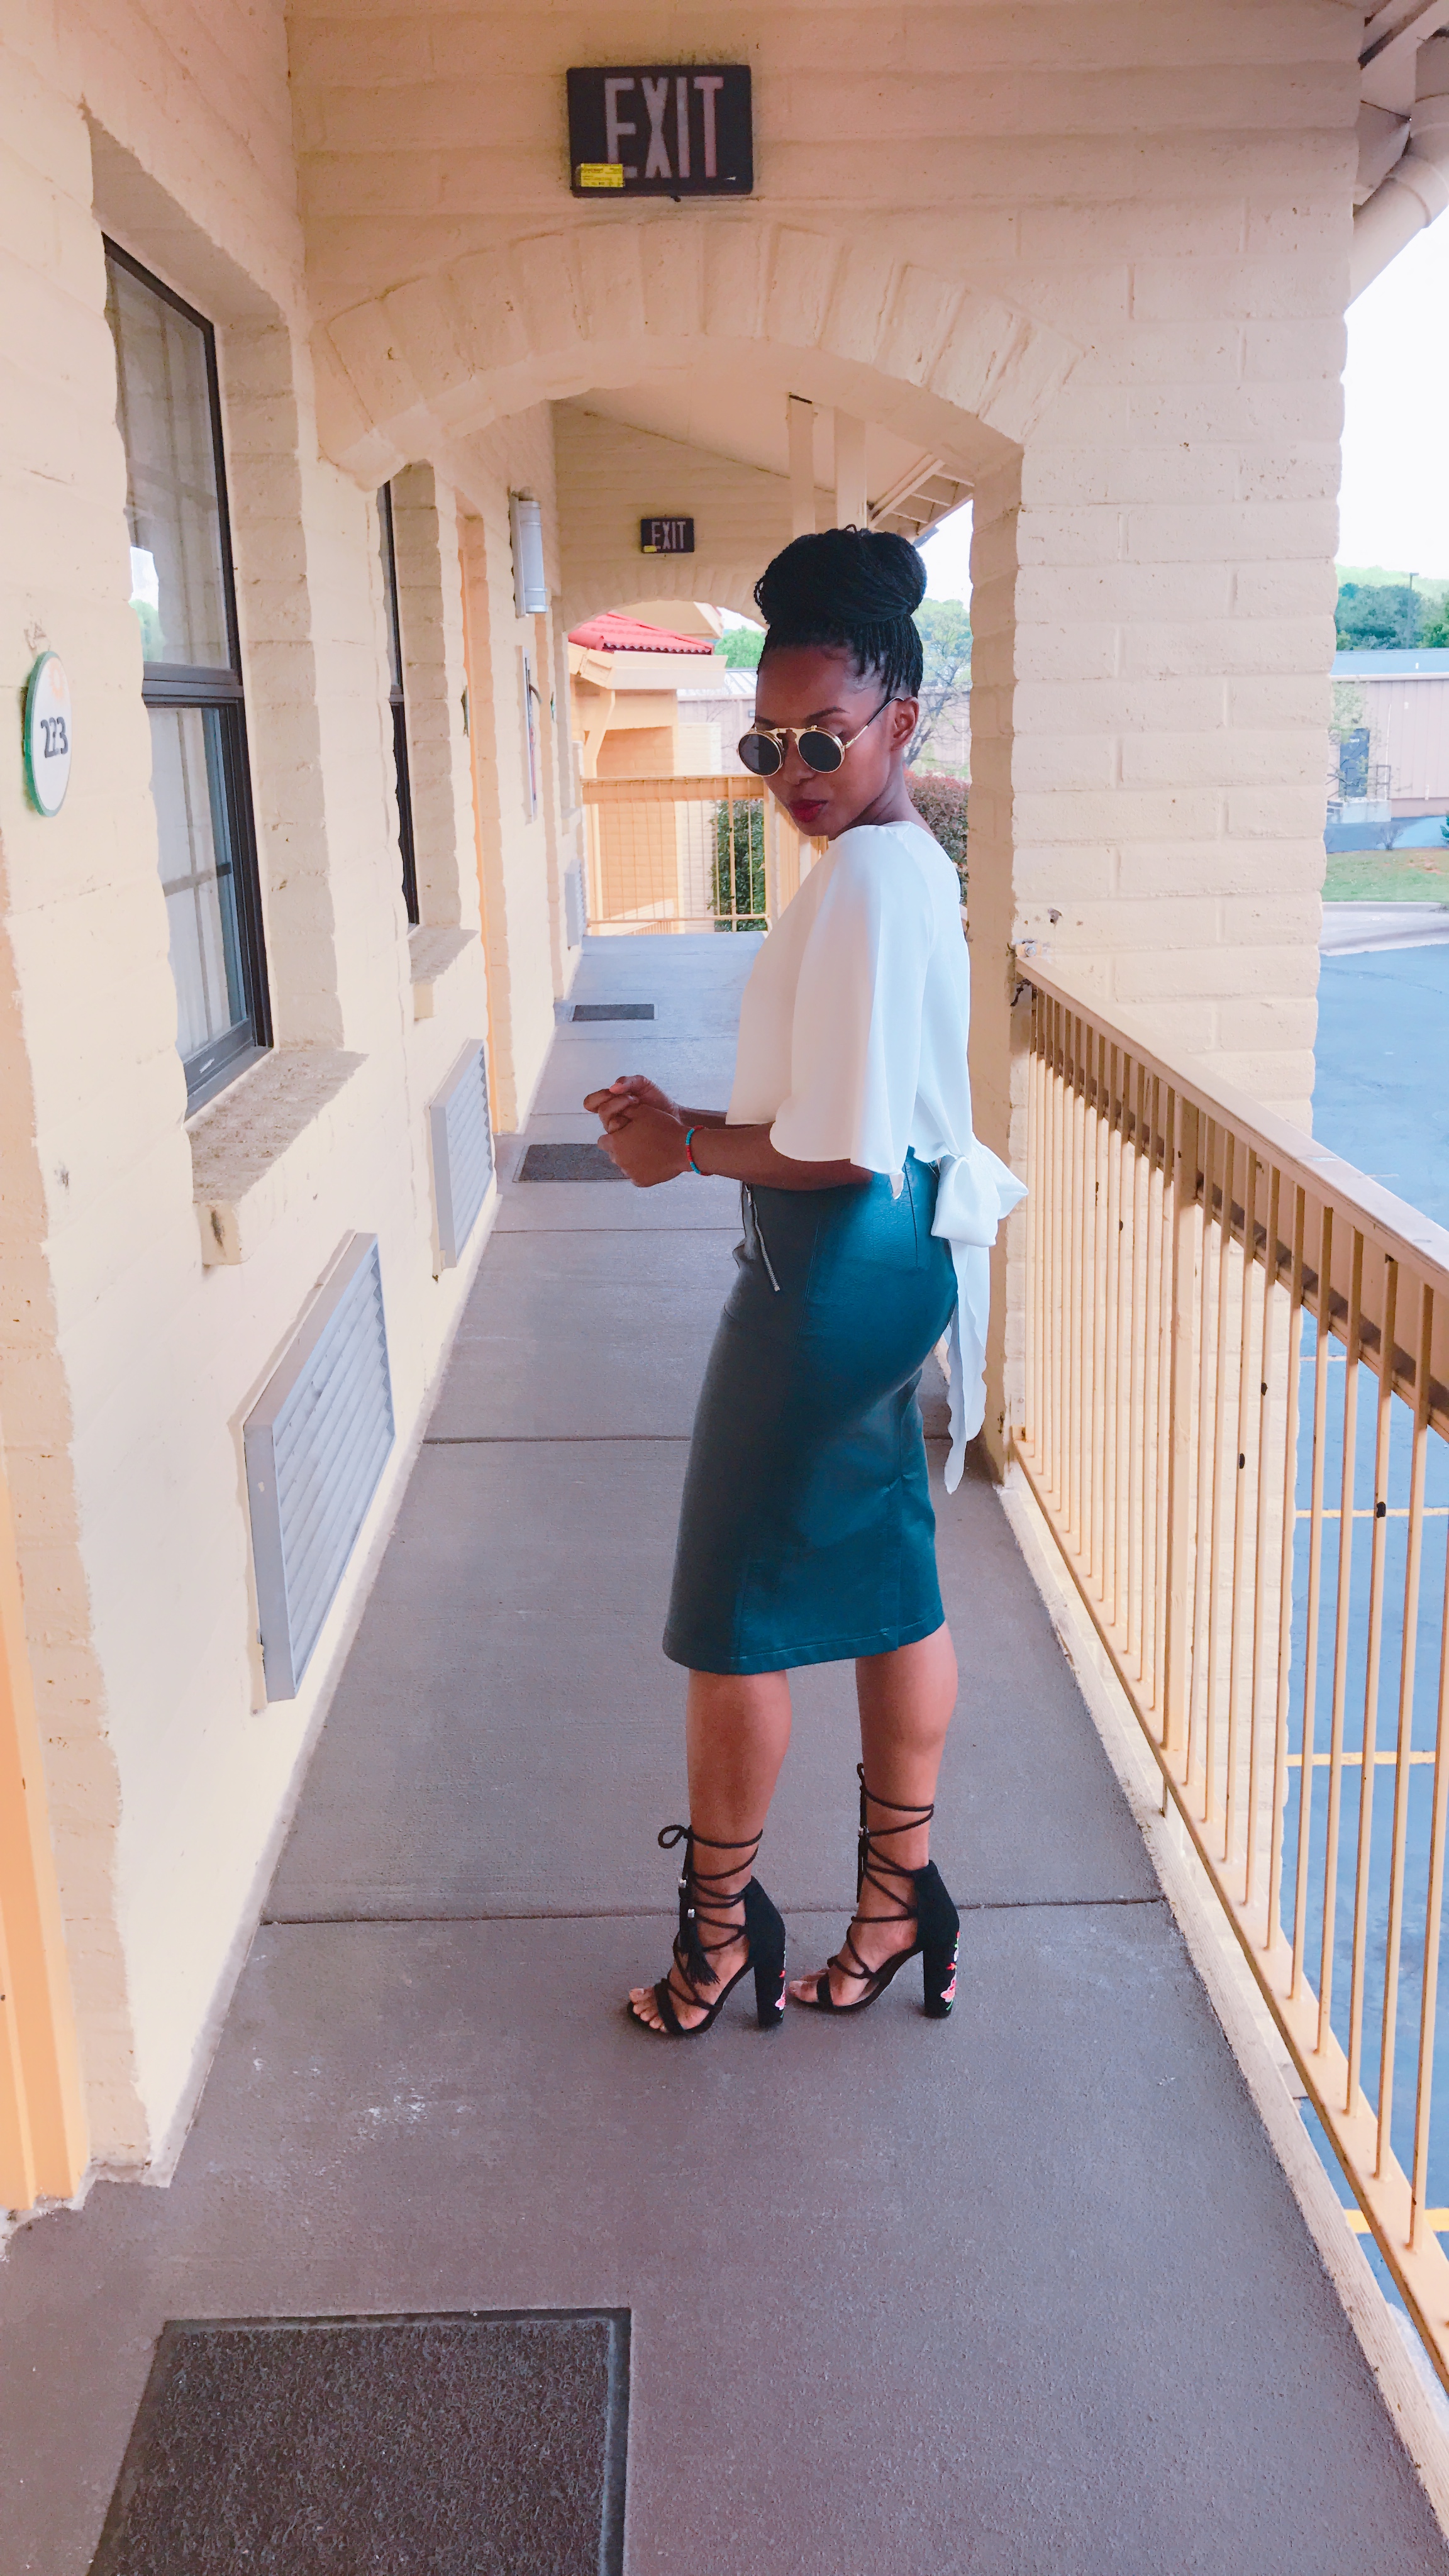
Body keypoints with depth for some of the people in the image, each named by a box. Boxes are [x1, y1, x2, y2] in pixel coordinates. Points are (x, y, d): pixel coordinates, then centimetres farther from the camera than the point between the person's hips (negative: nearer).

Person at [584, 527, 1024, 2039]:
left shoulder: (864, 879, -21)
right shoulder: (907, 864, 11)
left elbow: (841, 1143, -24)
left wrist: (685, 1149, -10)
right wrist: (692, 1125, 6)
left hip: (831, 1273, -11)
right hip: (894, 1257, 11)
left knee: (730, 1616, 4)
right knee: (889, 1587, 18)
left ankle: (720, 1926, 22)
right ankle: (899, 1895, 32)